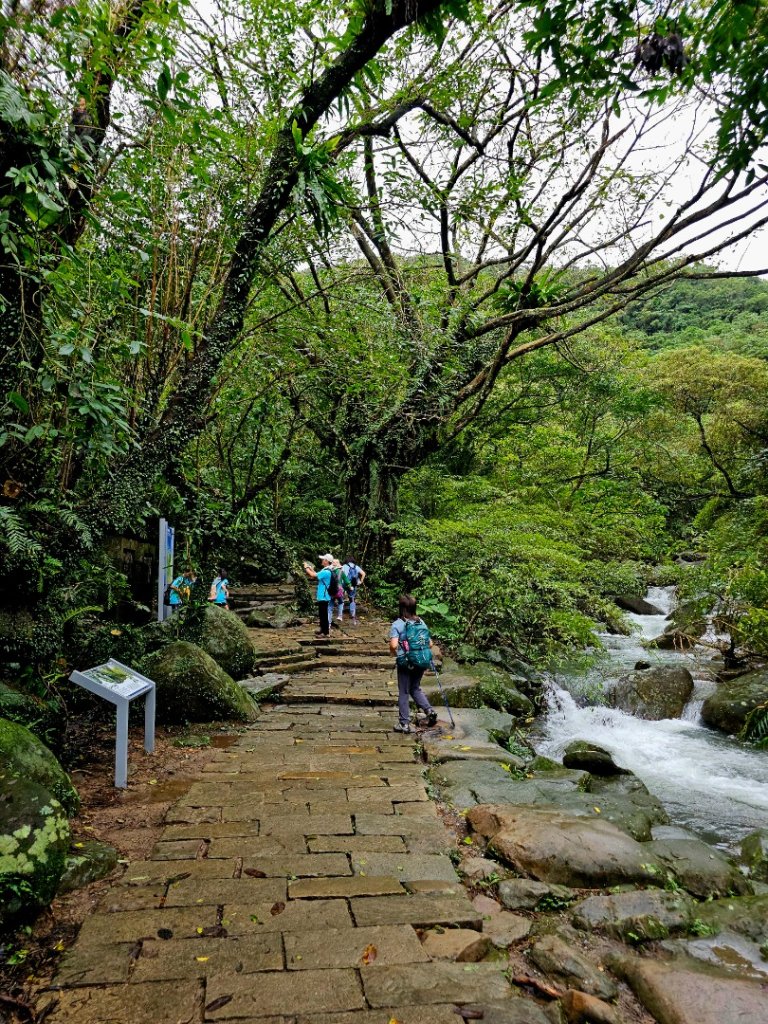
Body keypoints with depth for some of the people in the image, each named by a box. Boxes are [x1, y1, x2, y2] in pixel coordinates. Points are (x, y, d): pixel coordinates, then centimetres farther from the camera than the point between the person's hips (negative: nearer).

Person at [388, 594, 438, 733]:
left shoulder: (397, 625, -13)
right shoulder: (421, 622, 2)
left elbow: (393, 645, -24)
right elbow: (430, 644, 3)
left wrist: (394, 653, -3)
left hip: (405, 663, -4)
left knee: (404, 693, 8)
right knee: (415, 688, 24)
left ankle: (404, 723, 14)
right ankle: (429, 709, 7)